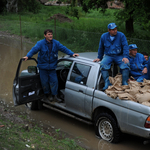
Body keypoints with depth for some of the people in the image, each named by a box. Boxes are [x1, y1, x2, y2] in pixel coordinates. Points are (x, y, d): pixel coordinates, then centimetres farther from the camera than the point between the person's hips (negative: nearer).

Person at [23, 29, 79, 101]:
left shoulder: (56, 43, -1)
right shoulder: (40, 43, -11)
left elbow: (64, 48, -3)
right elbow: (34, 49, -21)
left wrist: (72, 53, -15)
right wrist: (28, 56, -37)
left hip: (52, 67, 2)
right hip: (43, 67, -2)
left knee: (54, 81, -2)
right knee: (45, 82, 6)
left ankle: (54, 94, 18)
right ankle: (48, 94, 29)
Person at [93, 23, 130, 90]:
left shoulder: (121, 35, -5)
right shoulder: (103, 36, 3)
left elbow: (125, 46, -9)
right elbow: (101, 48, 16)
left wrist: (125, 57, -21)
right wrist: (99, 58, 15)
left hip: (119, 56, -1)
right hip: (108, 56, 1)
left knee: (125, 64, -29)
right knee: (103, 65, -30)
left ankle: (125, 83, -16)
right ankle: (107, 83, -26)